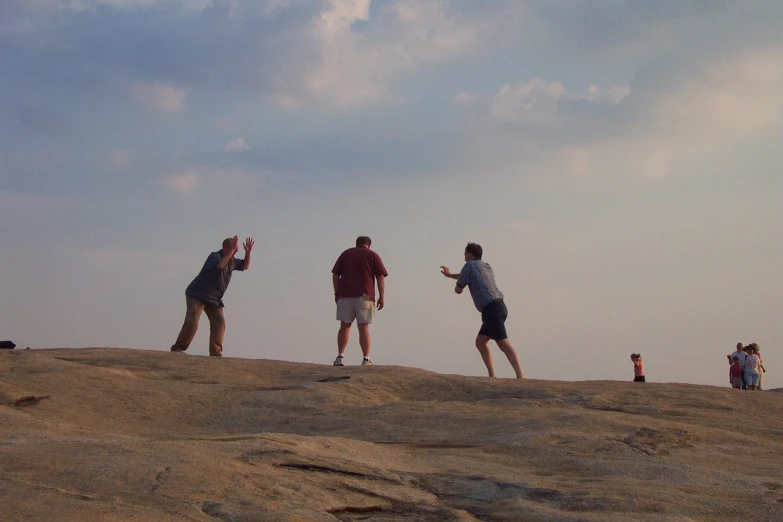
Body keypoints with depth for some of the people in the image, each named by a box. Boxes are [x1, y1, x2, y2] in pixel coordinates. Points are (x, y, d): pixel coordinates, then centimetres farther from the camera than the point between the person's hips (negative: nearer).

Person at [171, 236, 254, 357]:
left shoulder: (231, 261, 8)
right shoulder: (214, 256, -16)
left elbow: (245, 266, 21)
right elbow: (220, 265, -38)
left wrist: (248, 252, 3)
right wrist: (231, 251, -34)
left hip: (214, 299, 8)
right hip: (197, 295, -8)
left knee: (219, 322, -8)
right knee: (192, 323, -17)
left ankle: (215, 352, -10)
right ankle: (177, 349, -7)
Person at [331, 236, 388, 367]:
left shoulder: (345, 254, 13)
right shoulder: (373, 256, 6)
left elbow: (335, 275, 7)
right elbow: (380, 277, -3)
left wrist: (337, 293, 10)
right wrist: (381, 297, -2)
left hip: (345, 295, 1)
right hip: (365, 296, -1)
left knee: (344, 326, 7)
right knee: (363, 327, -1)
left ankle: (340, 357, -3)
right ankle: (366, 359, -5)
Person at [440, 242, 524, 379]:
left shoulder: (469, 265, 2)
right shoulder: (487, 267, 27)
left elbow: (458, 290, 7)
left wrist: (459, 285, 31)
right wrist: (449, 275, 63)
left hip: (491, 310, -9)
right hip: (499, 307, 9)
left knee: (504, 344, -17)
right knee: (480, 342, 14)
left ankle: (520, 377, -29)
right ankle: (492, 376, 4)